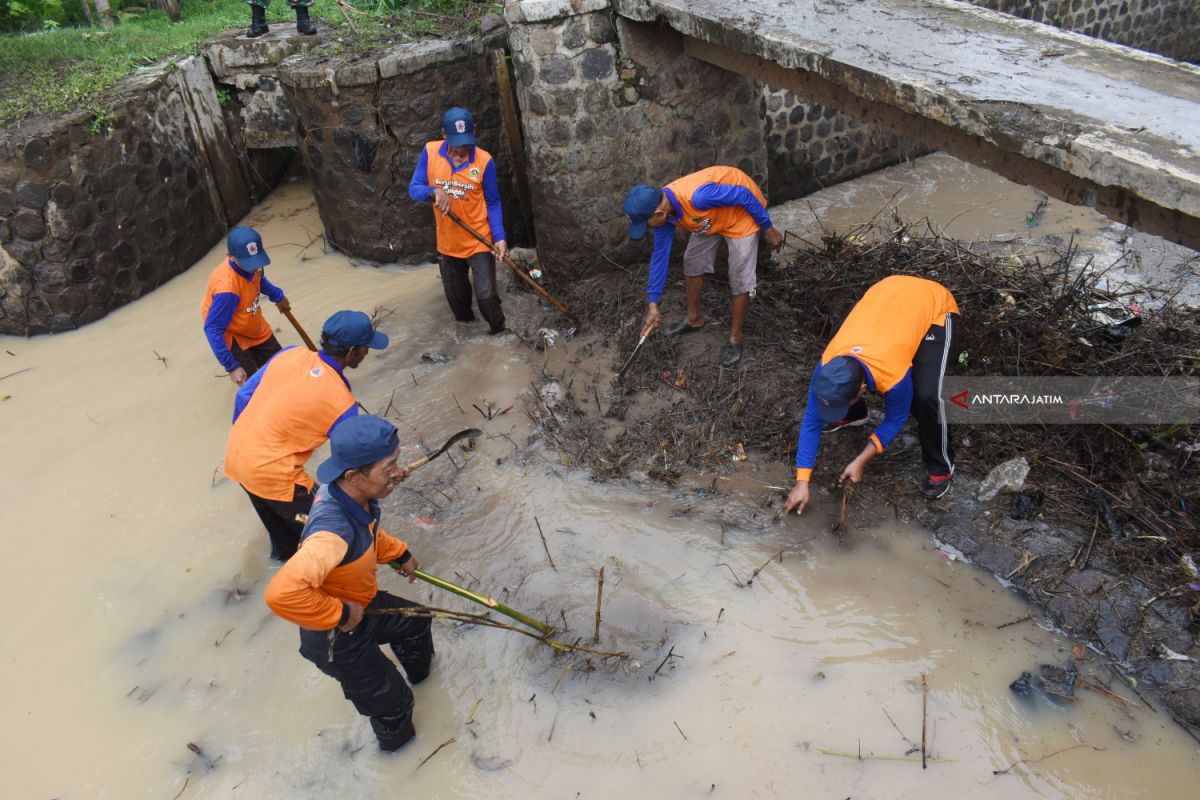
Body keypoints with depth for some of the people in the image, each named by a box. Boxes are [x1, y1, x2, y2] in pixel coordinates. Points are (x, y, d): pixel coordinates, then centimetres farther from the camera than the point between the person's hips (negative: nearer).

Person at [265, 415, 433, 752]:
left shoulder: (352, 493, -17)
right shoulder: (334, 532, -45)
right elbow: (283, 593, -55)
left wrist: (398, 553, 12)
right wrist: (340, 614, -39)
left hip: (359, 604, 8)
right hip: (337, 639, -8)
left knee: (416, 623, 30)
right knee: (391, 700, 14)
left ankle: (420, 672, 63)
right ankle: (394, 737, 50)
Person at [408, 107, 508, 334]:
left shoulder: (484, 161, -15)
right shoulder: (430, 152, -8)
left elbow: (493, 203, -7)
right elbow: (414, 189, -6)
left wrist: (499, 237, -18)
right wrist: (433, 191, -29)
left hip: (479, 242, -3)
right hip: (447, 243, 4)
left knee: (486, 296, -7)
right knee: (456, 298, 20)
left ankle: (499, 333, 20)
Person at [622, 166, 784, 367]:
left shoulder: (698, 197, -43)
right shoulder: (662, 210, -17)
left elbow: (743, 195, -29)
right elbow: (660, 255, -6)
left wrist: (768, 229, -15)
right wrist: (652, 304, -5)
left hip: (742, 211, -7)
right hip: (711, 216, 7)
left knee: (739, 278, -4)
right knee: (692, 262, 13)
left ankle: (735, 338, 12)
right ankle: (694, 318, 34)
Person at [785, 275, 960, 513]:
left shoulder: (893, 376, -39)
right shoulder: (828, 366, -25)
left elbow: (895, 420, -16)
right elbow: (812, 421, -15)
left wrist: (861, 462, -13)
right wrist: (802, 481, -15)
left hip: (936, 307, -5)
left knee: (926, 396, -23)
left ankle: (941, 467, 2)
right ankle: (855, 415, 31)